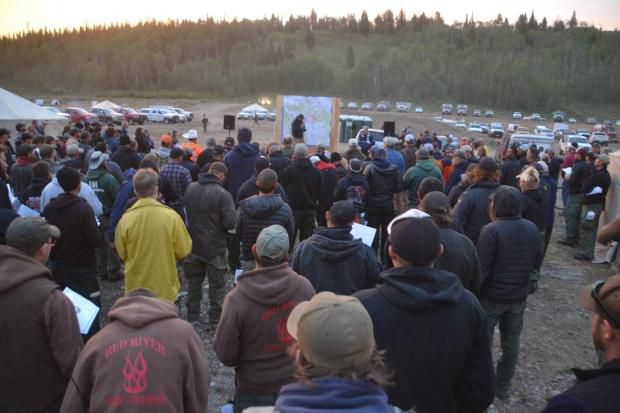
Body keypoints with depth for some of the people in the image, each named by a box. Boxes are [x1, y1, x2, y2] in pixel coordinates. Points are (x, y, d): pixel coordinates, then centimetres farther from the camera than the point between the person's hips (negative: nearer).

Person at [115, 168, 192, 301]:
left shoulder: (126, 219, -13)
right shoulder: (171, 216, -17)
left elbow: (122, 253, 0)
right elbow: (184, 251, -8)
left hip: (135, 287, 1)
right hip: (165, 287, -1)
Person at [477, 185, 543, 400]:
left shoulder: (492, 230, -21)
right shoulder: (532, 228, -2)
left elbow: (481, 268, -21)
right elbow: (537, 262, 8)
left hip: (492, 296, -5)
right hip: (518, 296, 5)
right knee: (511, 341, 18)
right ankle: (503, 386, 31)